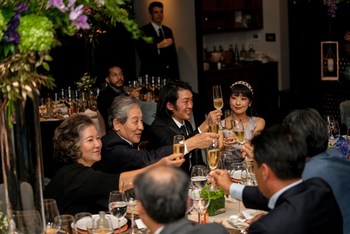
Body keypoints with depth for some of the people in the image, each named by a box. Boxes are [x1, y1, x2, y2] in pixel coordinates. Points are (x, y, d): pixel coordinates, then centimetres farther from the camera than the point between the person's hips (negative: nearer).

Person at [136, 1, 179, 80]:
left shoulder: (168, 31, 17)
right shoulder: (143, 31, -1)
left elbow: (173, 54, 17)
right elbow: (141, 53, -12)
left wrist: (176, 76, 10)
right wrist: (158, 46, -24)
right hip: (151, 75, -5)